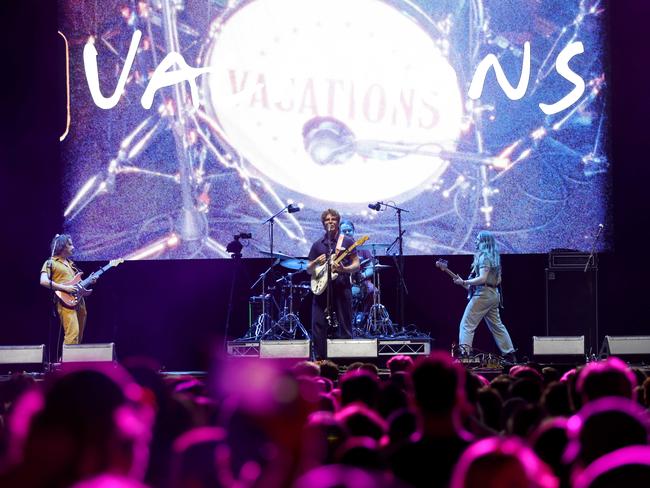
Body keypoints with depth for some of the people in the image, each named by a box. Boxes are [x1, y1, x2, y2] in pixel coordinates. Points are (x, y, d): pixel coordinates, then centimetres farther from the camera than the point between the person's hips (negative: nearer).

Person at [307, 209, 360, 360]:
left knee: (344, 326, -1)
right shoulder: (318, 245, 14)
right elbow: (309, 270, 15)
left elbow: (356, 264, 2)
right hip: (321, 289, 3)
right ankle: (320, 359, 2)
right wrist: (316, 263, -7)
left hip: (341, 288, -3)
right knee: (318, 326, -3)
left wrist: (344, 269, -17)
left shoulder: (347, 242, 6)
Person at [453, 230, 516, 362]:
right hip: (494, 294, 10)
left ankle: (464, 353, -22)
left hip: (483, 294, -10)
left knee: (467, 325, -11)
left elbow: (482, 278, -21)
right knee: (497, 325, 17)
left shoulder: (484, 256, -12)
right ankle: (510, 354, 18)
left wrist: (463, 283, -21)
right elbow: (498, 280, 22)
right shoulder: (494, 257, 17)